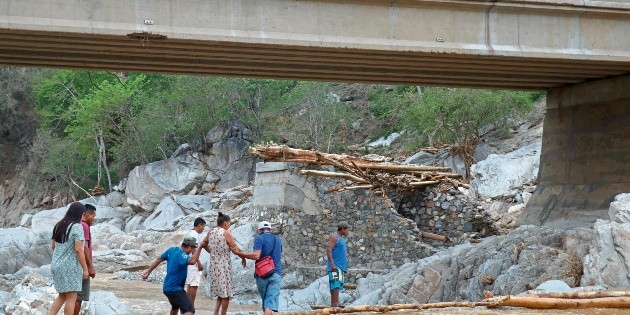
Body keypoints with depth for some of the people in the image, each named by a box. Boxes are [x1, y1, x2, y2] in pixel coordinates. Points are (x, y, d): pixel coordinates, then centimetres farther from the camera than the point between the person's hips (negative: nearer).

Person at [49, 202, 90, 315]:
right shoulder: (77, 227, -14)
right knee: (71, 298, -1)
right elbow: (78, 250, -18)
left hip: (56, 265, 8)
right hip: (70, 267, -8)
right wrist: (85, 268, -13)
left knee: (62, 295, 18)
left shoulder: (58, 225, 9)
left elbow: (53, 246, 14)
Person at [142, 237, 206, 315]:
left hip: (167, 287, 10)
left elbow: (158, 259, 13)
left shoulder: (172, 250, 4)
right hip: (175, 289, -10)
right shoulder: (181, 255, -23)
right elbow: (192, 261, -43)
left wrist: (148, 271, 23)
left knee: (175, 306, 35)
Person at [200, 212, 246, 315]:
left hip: (213, 263, 6)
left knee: (220, 293, 17)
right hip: (223, 264, -6)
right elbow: (236, 250, -12)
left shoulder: (211, 232, 6)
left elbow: (204, 243, 23)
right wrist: (243, 257, 4)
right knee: (226, 294, 5)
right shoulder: (226, 233, -12)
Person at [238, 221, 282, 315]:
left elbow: (256, 256, -16)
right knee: (270, 302, -9)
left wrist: (241, 254, -6)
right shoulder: (278, 240, 16)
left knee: (265, 299, 16)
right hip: (276, 274, 2)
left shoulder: (259, 238, -2)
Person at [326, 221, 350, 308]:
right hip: (335, 266, -10)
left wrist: (345, 268, 23)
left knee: (338, 286, 5)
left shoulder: (342, 239, 22)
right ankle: (334, 304, -24)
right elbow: (329, 250, -14)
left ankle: (335, 304, 4)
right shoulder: (334, 236, -5)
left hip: (341, 266, 10)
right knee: (336, 285, -18)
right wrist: (332, 264, -23)